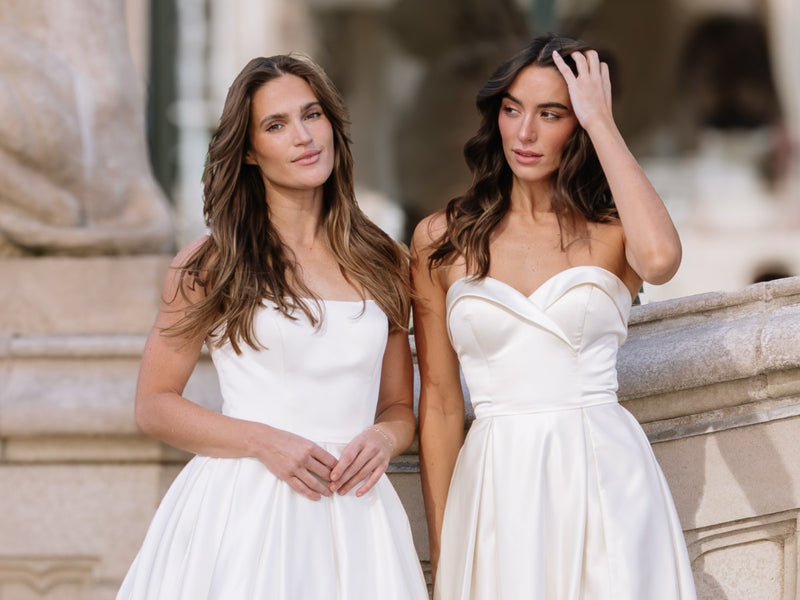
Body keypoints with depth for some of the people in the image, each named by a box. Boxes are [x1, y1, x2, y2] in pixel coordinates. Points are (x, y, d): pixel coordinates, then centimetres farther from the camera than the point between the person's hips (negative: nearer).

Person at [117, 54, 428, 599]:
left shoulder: (384, 263, 10)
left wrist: (383, 439, -6)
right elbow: (154, 405, 1)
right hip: (243, 508, -3)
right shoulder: (211, 264, 1)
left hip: (355, 515, 3)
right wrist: (262, 441, -12)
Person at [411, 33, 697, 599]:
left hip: (605, 481, -1)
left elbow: (661, 257, -23)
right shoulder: (441, 239, 6)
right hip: (496, 488, 1)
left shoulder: (612, 233, 3)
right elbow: (440, 402, 7)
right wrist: (441, 553, 5)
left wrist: (601, 123, -13)